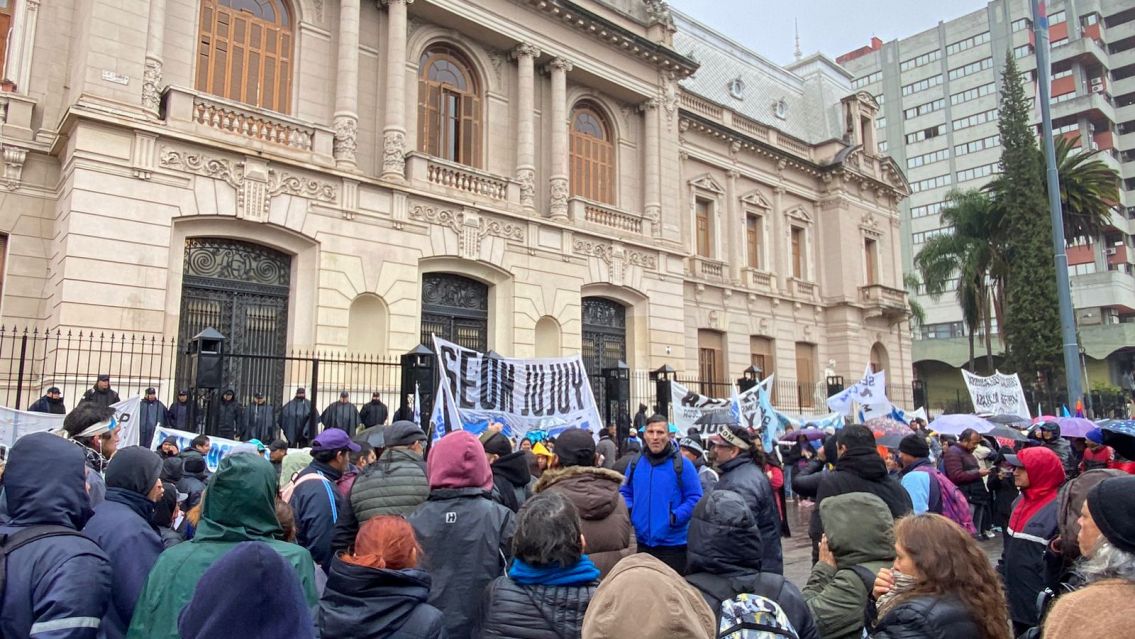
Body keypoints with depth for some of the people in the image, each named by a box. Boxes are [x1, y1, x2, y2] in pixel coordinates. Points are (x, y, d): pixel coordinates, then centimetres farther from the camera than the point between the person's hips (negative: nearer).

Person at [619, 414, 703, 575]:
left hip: (673, 544, -4)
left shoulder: (682, 464, -8)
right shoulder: (635, 463, 6)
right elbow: (625, 492, 15)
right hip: (641, 542, 4)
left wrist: (676, 516, -19)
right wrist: (628, 511, -3)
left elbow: (695, 498, -9)